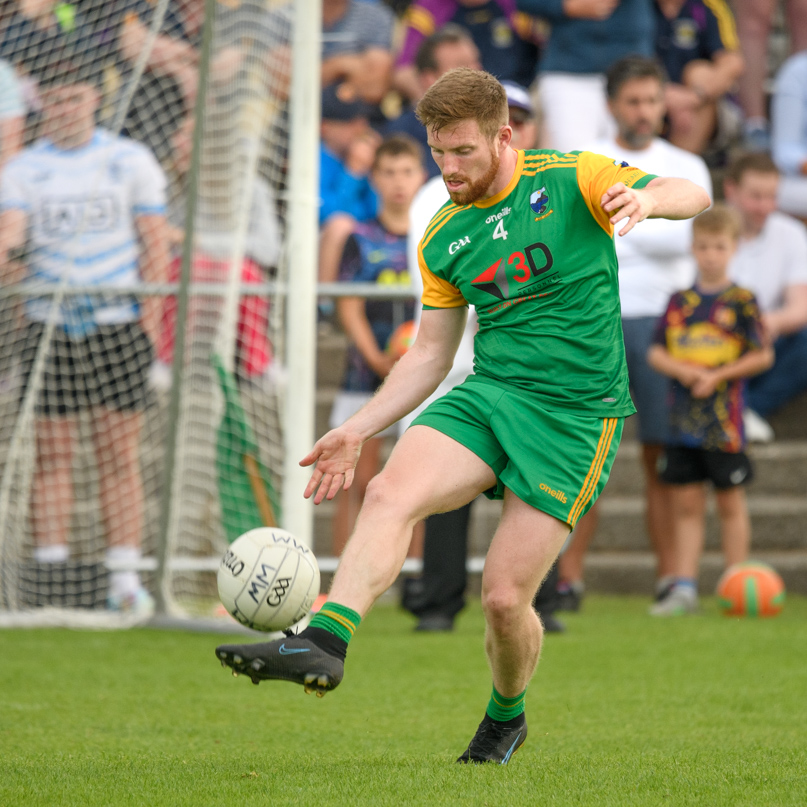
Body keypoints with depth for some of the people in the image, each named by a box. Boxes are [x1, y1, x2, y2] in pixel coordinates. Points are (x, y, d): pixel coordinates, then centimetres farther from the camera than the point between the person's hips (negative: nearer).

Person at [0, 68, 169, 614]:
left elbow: (155, 244, 5)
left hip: (119, 325, 0)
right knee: (53, 454, 0)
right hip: (50, 324, 1)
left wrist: (151, 317, -4)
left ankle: (125, 575, 2)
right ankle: (51, 571, 3)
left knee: (120, 453, -1)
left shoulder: (132, 161, 6)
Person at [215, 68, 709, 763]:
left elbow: (691, 195, -12)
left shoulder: (569, 180, -3)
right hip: (488, 393, 4)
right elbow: (430, 355, 18)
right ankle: (323, 641, -41)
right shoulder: (442, 241, 11)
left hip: (576, 412, -4)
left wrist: (646, 199, -36)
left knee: (505, 597, -7)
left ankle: (506, 715, 23)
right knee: (391, 493, -26)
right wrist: (357, 431, 8)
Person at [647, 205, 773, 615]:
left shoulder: (741, 301, -3)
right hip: (682, 419, 4)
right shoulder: (680, 301, 8)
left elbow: (762, 356, -4)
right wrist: (685, 371, -11)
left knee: (730, 501, 3)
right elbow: (656, 353, 7)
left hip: (724, 420, -4)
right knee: (685, 504, 5)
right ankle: (684, 588, 8)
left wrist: (717, 376, -12)